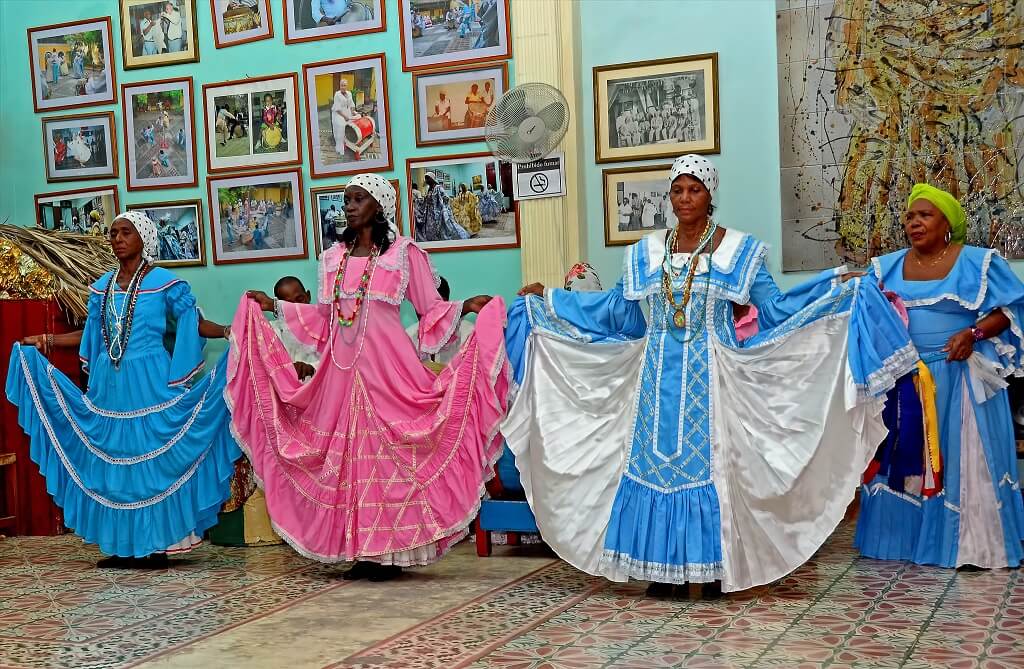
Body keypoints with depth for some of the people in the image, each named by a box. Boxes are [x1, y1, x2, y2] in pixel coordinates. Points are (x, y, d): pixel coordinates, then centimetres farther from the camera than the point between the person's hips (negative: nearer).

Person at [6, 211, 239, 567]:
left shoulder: (164, 281, -4)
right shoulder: (102, 286, 12)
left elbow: (196, 323, -4)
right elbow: (91, 334, 20)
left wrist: (230, 330, -20)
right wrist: (46, 340, 16)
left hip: (149, 382, -5)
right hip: (109, 385, 6)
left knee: (153, 458, -2)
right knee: (112, 462, 6)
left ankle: (157, 544, 6)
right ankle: (124, 545, 13)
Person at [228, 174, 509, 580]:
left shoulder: (403, 252, 2)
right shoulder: (333, 257, 16)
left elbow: (431, 310, 0)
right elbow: (324, 316, 19)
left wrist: (465, 307, -16)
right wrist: (274, 306, 18)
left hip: (386, 363, -5)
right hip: (342, 366, 5)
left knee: (387, 448, -7)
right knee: (346, 452, 3)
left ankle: (391, 549, 0)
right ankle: (363, 551, 10)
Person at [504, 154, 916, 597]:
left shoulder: (738, 250, 0)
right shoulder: (646, 252, 9)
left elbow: (773, 310, -1)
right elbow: (616, 311, 14)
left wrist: (834, 287, -11)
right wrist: (548, 299, 13)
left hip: (710, 375, -3)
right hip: (659, 374, 3)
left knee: (709, 461, -3)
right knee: (654, 461, 2)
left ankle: (712, 568, 7)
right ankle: (661, 567, 11)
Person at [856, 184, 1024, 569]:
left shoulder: (978, 262, -2)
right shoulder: (887, 267, 10)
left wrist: (973, 333, -17)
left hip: (960, 380, -4)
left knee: (962, 459, -3)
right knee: (904, 457, 8)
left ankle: (971, 544, 3)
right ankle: (905, 537, 18)